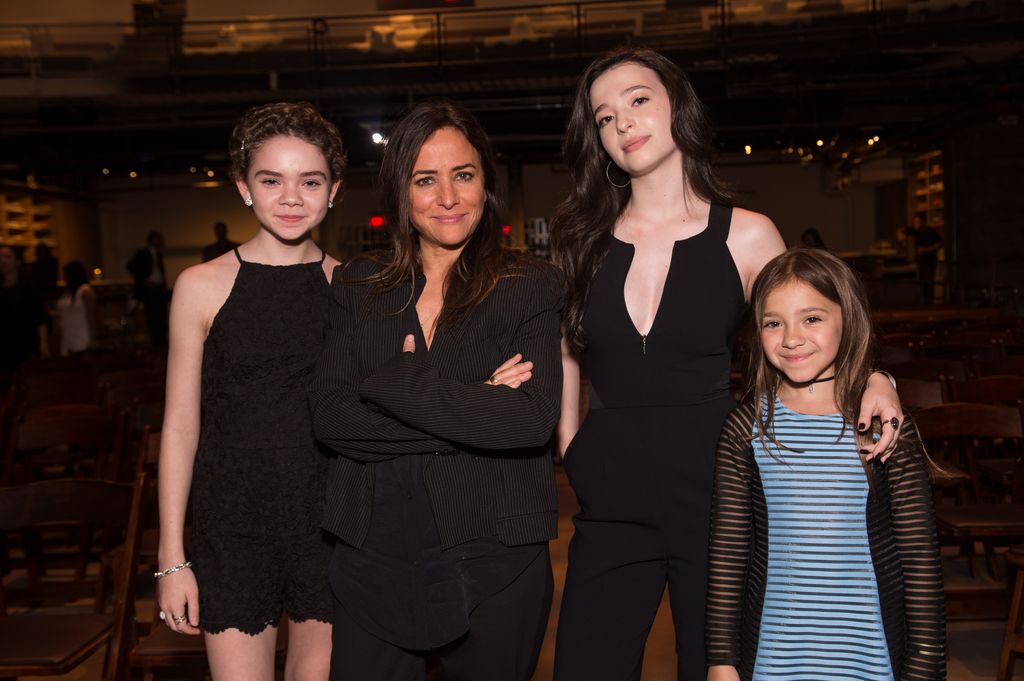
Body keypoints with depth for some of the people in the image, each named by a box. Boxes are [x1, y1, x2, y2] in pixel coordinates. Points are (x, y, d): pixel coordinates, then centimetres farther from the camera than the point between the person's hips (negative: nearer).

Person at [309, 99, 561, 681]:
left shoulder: (530, 285, -3)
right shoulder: (360, 289, 6)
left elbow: (532, 419, -17)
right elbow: (329, 417, -6)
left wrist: (394, 381, -14)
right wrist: (469, 409, -15)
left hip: (493, 565, -2)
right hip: (373, 561, 2)